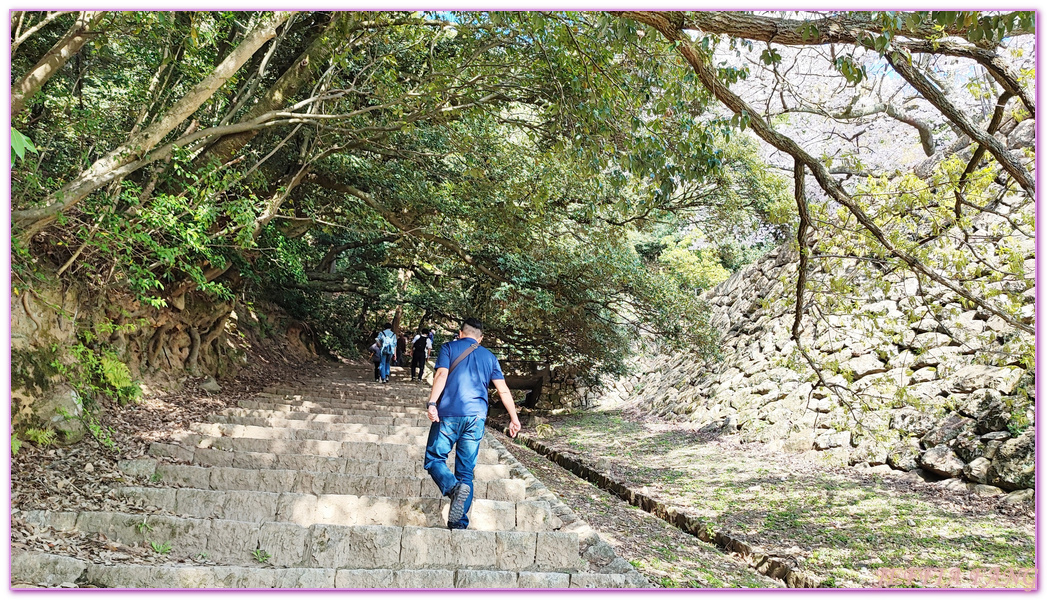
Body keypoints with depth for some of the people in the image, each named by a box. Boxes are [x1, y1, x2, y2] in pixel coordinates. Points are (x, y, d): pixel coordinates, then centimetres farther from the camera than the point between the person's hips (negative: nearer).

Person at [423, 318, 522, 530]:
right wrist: (514, 418, 16)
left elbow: (442, 374, -9)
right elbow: (503, 390, 11)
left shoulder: (449, 348, 8)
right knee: (466, 470, 8)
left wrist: (432, 403, -18)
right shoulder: (489, 357, 17)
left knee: (434, 459, 7)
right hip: (476, 417, 3)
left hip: (449, 414, -3)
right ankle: (459, 524, 1)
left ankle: (453, 487, -25)